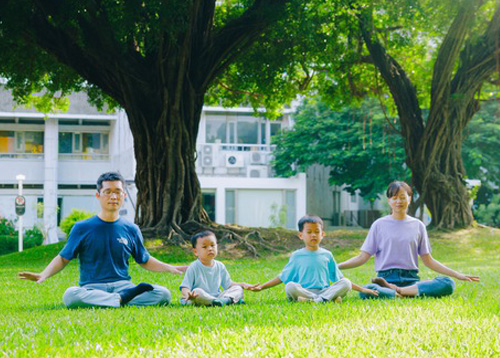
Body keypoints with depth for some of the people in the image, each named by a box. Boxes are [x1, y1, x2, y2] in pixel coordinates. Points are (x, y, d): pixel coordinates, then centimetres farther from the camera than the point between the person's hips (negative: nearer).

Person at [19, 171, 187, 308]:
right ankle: (123, 299, -28)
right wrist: (43, 275, -9)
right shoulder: (82, 228, 5)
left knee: (163, 294, -24)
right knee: (70, 296, -38)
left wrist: (170, 268, 9)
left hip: (122, 284, 2)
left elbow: (144, 260, 23)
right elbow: (63, 258, 9)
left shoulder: (131, 230, 12)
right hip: (91, 288, -2)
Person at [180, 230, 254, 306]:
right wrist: (188, 294, -33)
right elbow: (185, 287, -9)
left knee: (238, 289, -6)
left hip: (217, 296, 5)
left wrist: (242, 285, 1)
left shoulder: (220, 266, 11)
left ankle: (227, 299, -40)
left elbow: (228, 284, 18)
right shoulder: (194, 268, -5)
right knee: (197, 292, -37)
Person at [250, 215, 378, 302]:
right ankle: (329, 298, -40)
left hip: (324, 290, 2)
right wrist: (261, 287, 8)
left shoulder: (327, 255, 17)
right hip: (303, 291, -2)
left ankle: (320, 300, -41)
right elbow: (282, 277, 17)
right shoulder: (297, 256, 13)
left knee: (345, 283, -22)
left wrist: (361, 289, 18)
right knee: (290, 286, -33)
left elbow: (339, 278, 23)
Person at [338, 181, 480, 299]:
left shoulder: (418, 225, 15)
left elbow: (428, 260, 17)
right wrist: (336, 267, -6)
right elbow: (363, 257, 8)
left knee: (448, 284, -26)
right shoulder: (379, 225, 10)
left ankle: (394, 290, -24)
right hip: (386, 277, -3)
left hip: (411, 279, 4)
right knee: (366, 291, -37)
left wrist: (457, 275, 11)